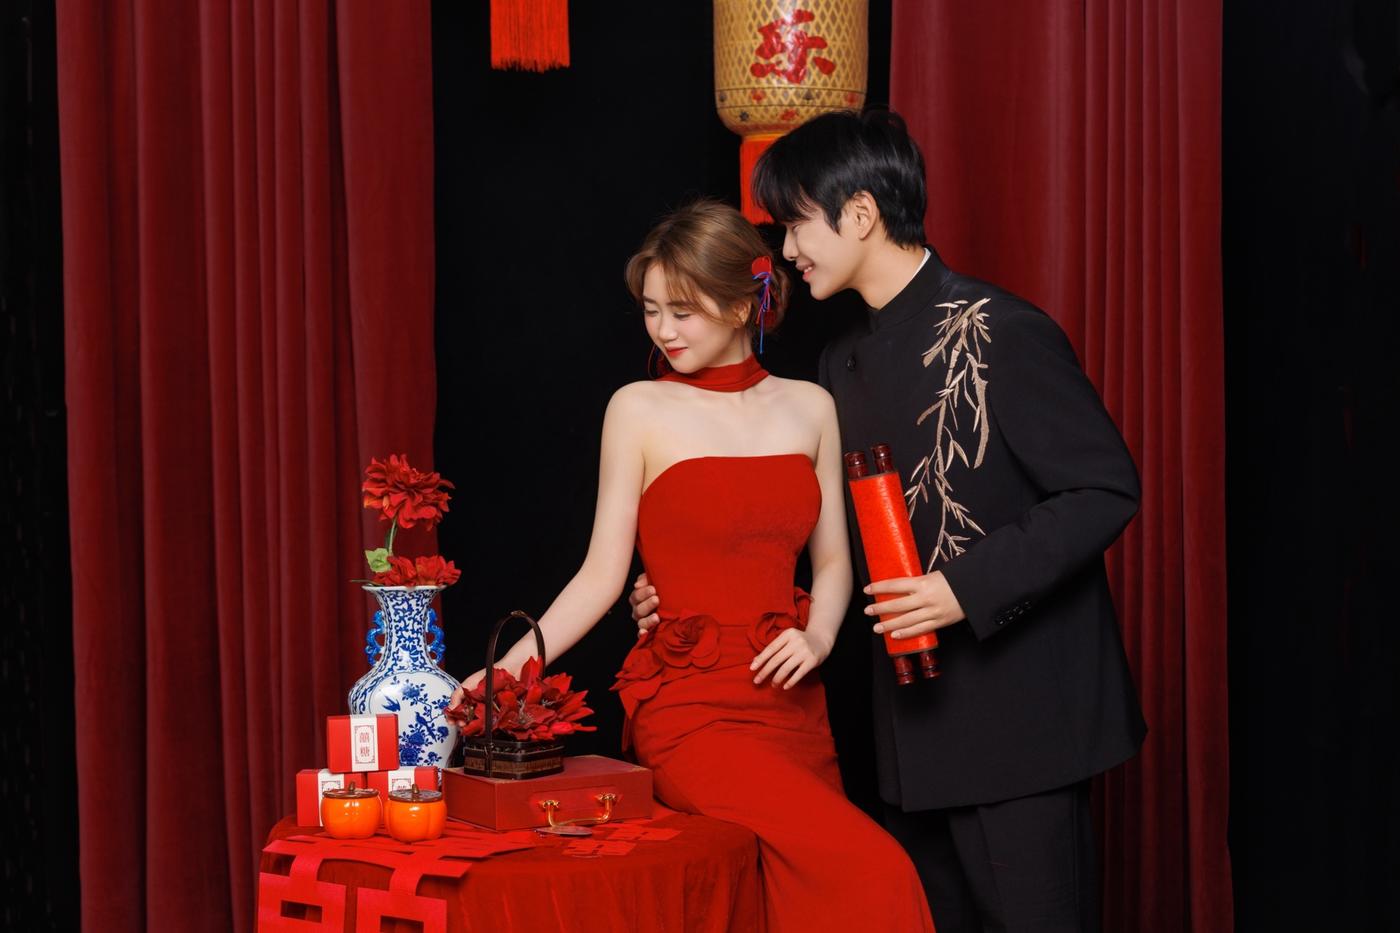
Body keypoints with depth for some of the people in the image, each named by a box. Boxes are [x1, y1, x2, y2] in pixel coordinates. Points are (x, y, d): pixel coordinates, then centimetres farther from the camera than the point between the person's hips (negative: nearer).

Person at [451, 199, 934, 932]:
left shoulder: (808, 408, 9)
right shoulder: (640, 410, 0)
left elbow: (832, 559, 14)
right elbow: (603, 572, -1)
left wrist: (817, 635, -6)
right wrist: (510, 667, -13)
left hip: (792, 703, 5)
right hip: (691, 705, -4)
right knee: (869, 871, -20)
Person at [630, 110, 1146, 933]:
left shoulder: (999, 335, -13)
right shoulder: (846, 366, 13)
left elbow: (1106, 489, -15)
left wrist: (970, 587, -23)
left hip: (1021, 722, -8)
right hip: (919, 726, 8)